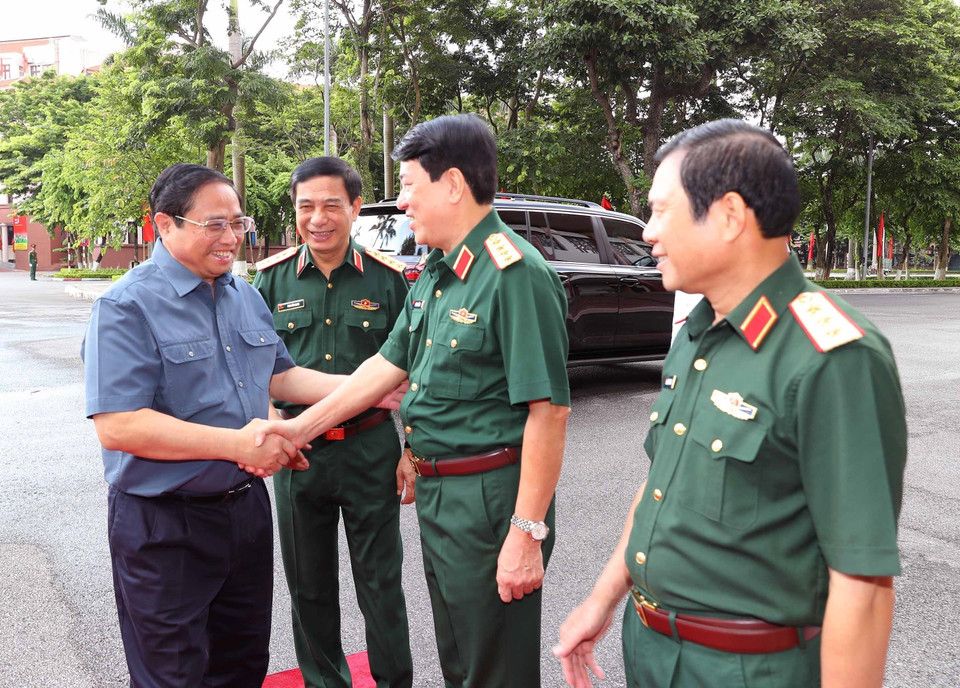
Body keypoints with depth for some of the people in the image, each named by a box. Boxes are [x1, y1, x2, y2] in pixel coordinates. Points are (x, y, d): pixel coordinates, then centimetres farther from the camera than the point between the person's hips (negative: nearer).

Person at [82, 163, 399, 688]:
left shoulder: (246, 296, 8)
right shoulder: (127, 307, -17)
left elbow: (278, 376, 17)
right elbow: (117, 426, -25)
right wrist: (238, 444, -26)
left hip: (247, 507, 7)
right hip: (163, 528, -7)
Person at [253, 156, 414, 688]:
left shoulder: (386, 278, -2)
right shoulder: (272, 278, 2)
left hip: (371, 449, -2)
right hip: (297, 449, 2)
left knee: (380, 581, 8)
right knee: (309, 585, 15)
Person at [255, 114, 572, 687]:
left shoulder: (516, 274, -20)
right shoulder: (436, 272, 10)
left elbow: (549, 412, -23)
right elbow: (391, 362, 16)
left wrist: (528, 534, -23)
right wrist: (305, 426, 12)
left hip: (491, 500, -9)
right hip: (437, 491, 9)